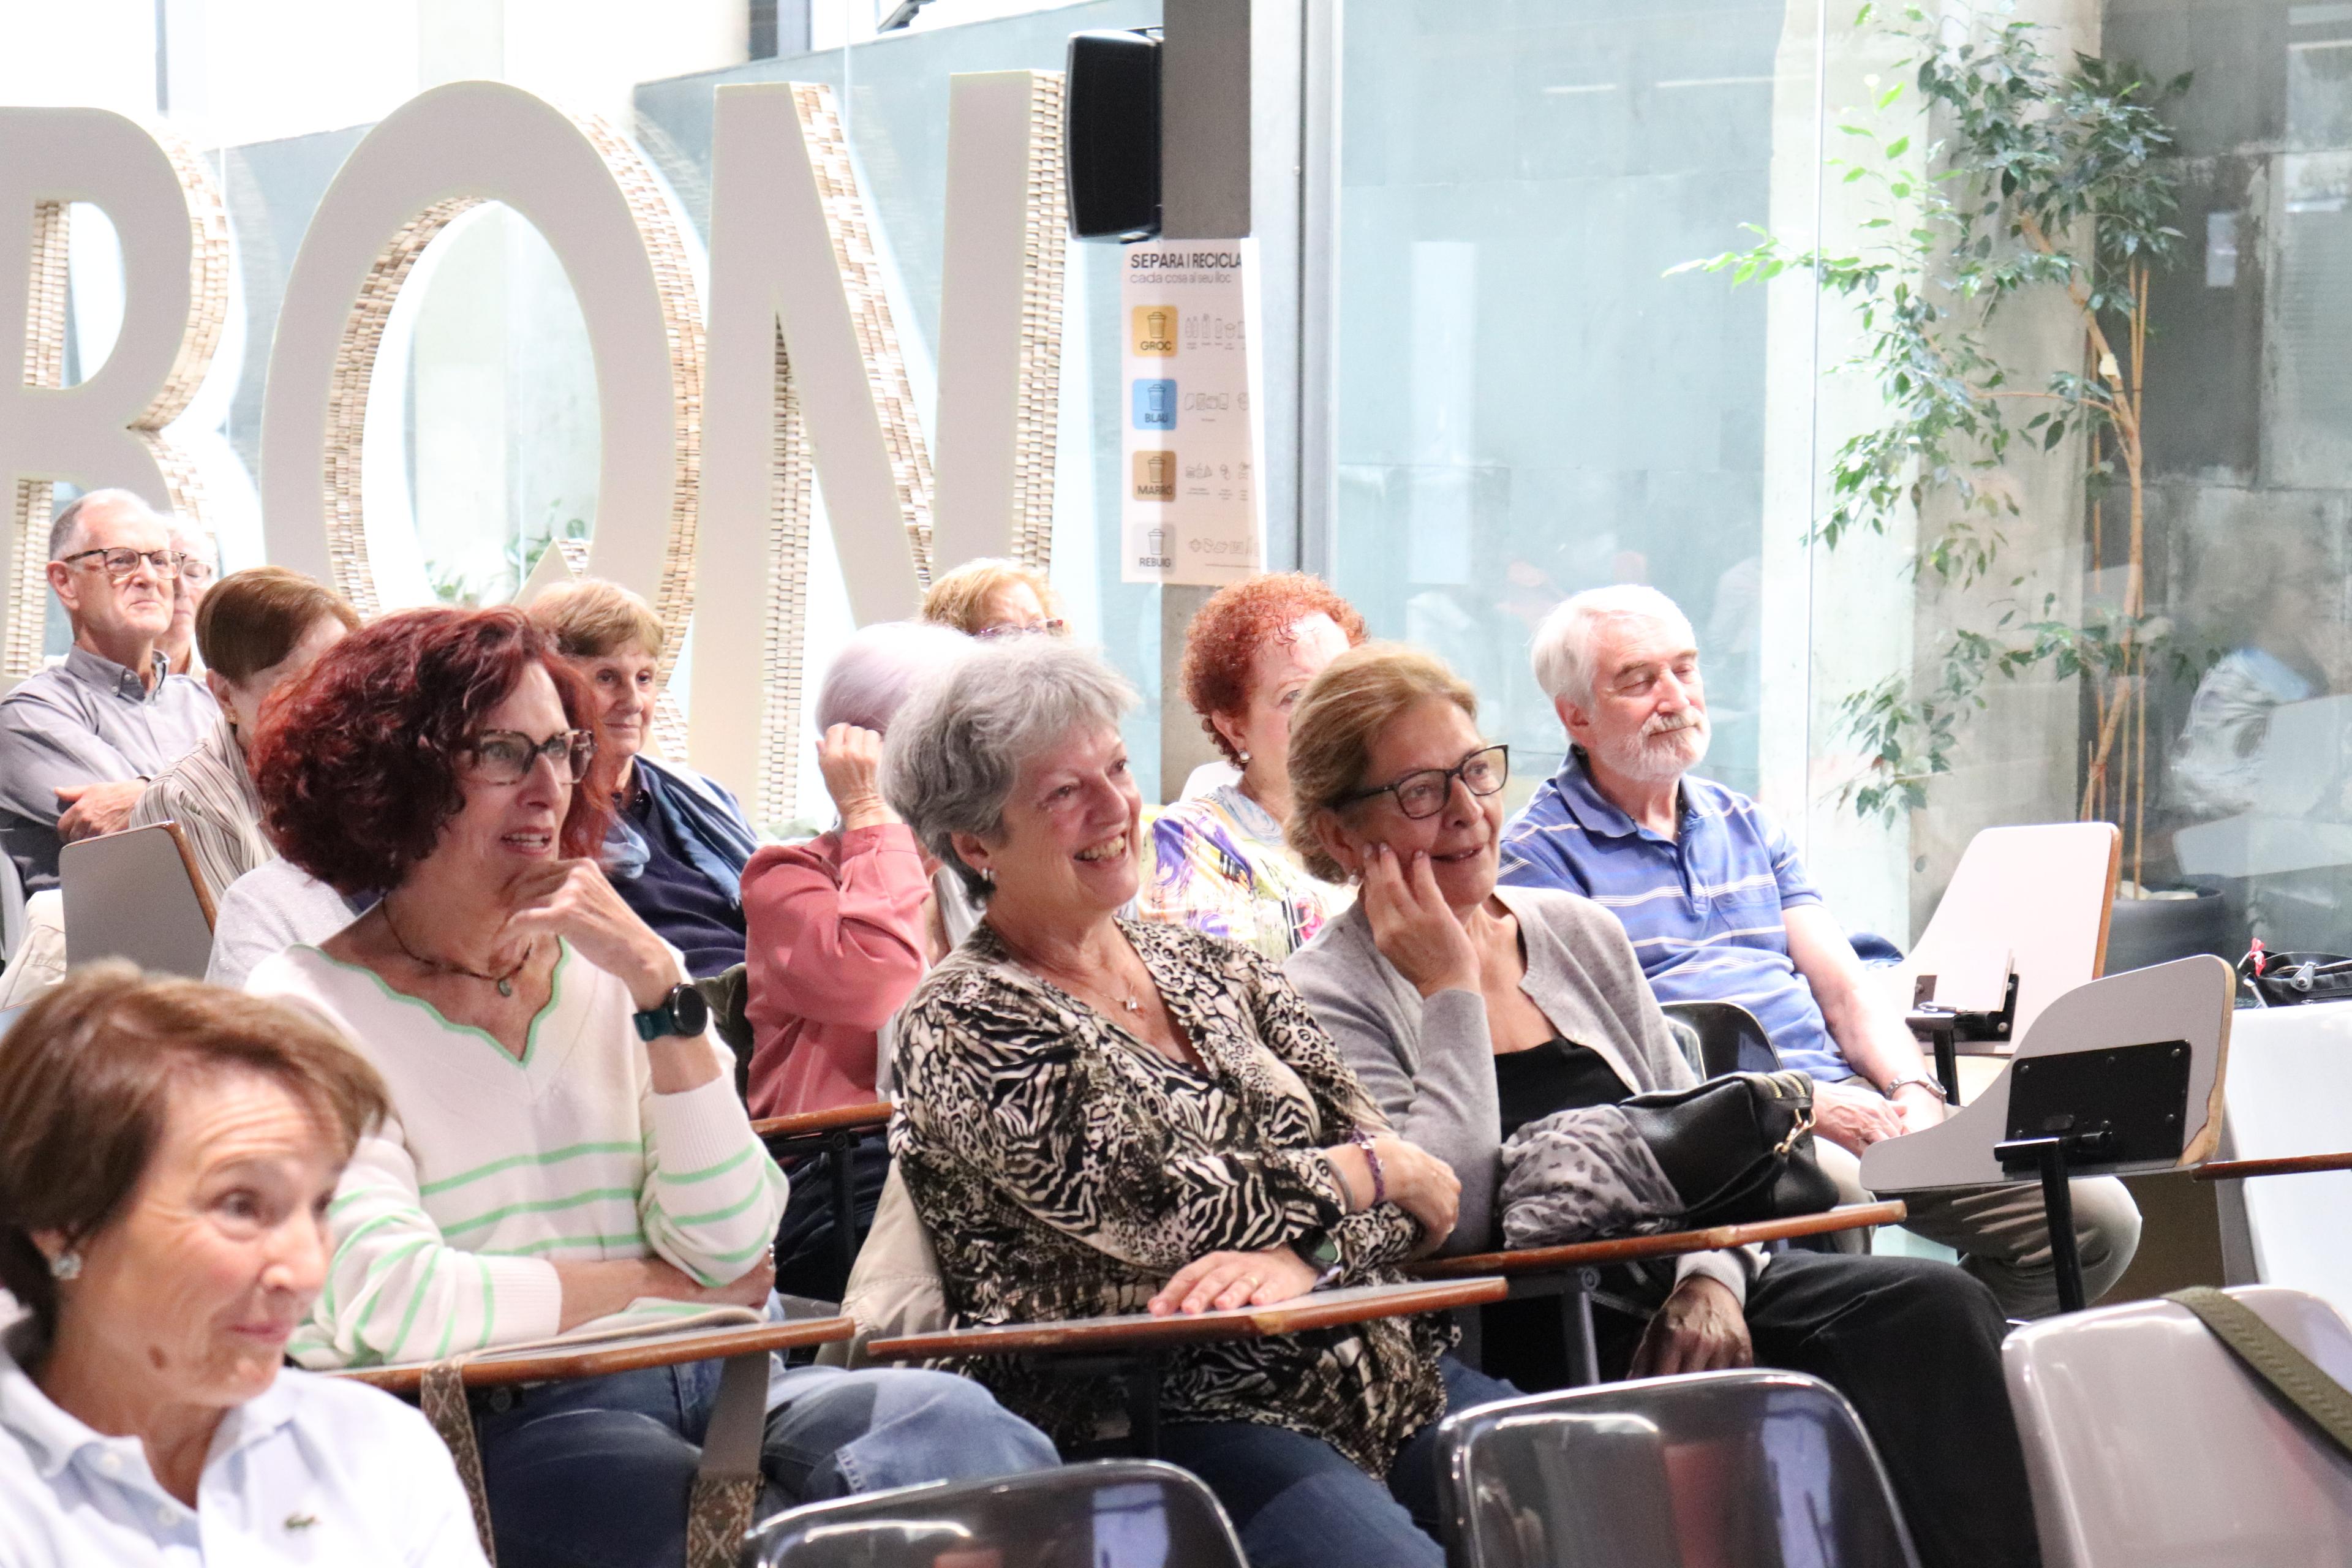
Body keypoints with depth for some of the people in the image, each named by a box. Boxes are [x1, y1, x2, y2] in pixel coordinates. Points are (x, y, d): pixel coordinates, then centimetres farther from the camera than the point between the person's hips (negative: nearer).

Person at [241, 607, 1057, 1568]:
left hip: (703, 1390, 4)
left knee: (952, 1421, -27)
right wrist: (658, 1290, -1)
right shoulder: (307, 1010, 1)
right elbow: (392, 1302, -13)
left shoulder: (604, 974, 15)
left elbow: (728, 1244, 4)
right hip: (500, 1429, -4)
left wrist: (660, 984, -3)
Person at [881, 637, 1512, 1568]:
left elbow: (1378, 1149, 7)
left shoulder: (1216, 971, 17)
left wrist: (1297, 1257, -15)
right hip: (1177, 1418, -6)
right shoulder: (964, 1025, -3)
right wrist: (1384, 1173, -2)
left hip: (1384, 1374, 7)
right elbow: (1149, 1204, -13)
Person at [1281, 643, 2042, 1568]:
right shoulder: (1324, 1000, -2)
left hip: (1671, 1287, 6)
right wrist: (1451, 994, -10)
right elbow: (1449, 1219, -15)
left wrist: (1712, 1274, -4)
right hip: (1528, 1341, -6)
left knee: (1932, 1306, -21)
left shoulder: (1582, 936, 17)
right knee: (1798, 1407, -32)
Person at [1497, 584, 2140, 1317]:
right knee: (1831, 1192, -40)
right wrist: (1801, 1102, -15)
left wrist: (1912, 1091, -2)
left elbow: (1845, 989, 20)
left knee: (2097, 1214, -11)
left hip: (1848, 1098, 6)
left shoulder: (1747, 827, 24)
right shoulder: (1541, 852, 3)